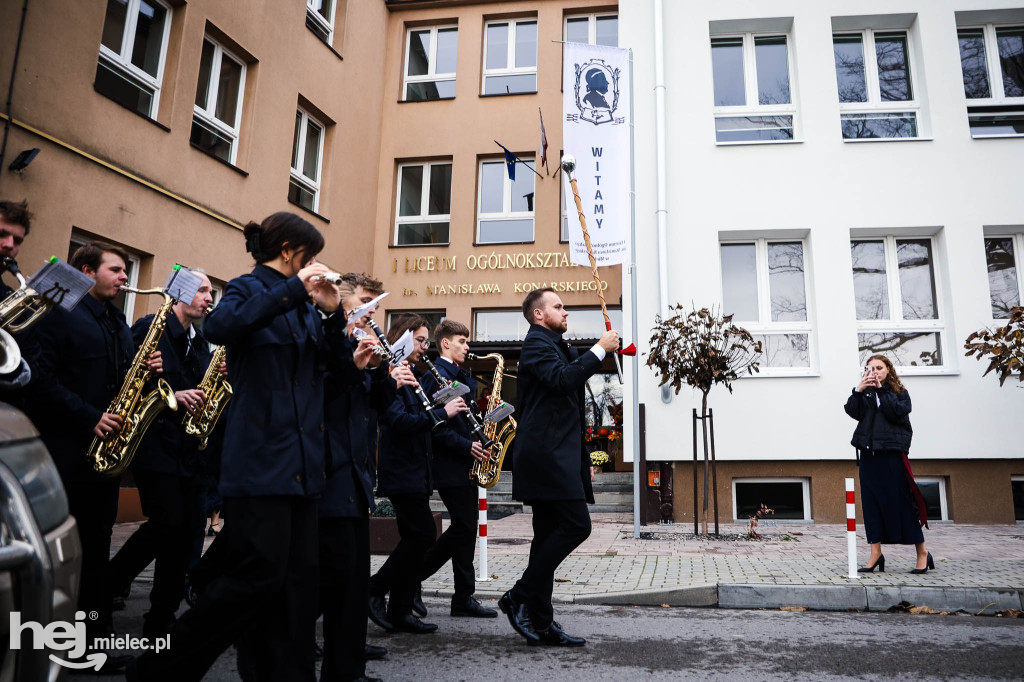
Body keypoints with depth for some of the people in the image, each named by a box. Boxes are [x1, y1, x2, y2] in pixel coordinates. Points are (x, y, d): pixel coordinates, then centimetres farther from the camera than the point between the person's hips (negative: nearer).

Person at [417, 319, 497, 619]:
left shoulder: (462, 376, 19)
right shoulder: (436, 375, -11)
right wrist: (467, 445, -23)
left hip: (465, 463, 9)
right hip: (449, 465, -9)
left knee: (464, 527, 11)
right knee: (464, 528, -5)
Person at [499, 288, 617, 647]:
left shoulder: (557, 346, 25)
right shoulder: (536, 343, -5)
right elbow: (562, 379, -25)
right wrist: (600, 349, -15)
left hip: (555, 455, 10)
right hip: (547, 453, -10)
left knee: (550, 534, 9)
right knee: (576, 524, -15)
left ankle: (540, 621, 14)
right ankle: (520, 596, -5)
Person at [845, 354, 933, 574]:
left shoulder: (899, 392, 7)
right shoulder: (864, 393, 14)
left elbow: (897, 412, -12)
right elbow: (853, 412, -3)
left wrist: (881, 389, -14)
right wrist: (858, 390, -14)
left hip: (892, 452, -3)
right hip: (869, 453, 3)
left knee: (901, 501, -3)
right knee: (871, 502, 2)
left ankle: (922, 552, 11)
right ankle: (876, 553, 7)